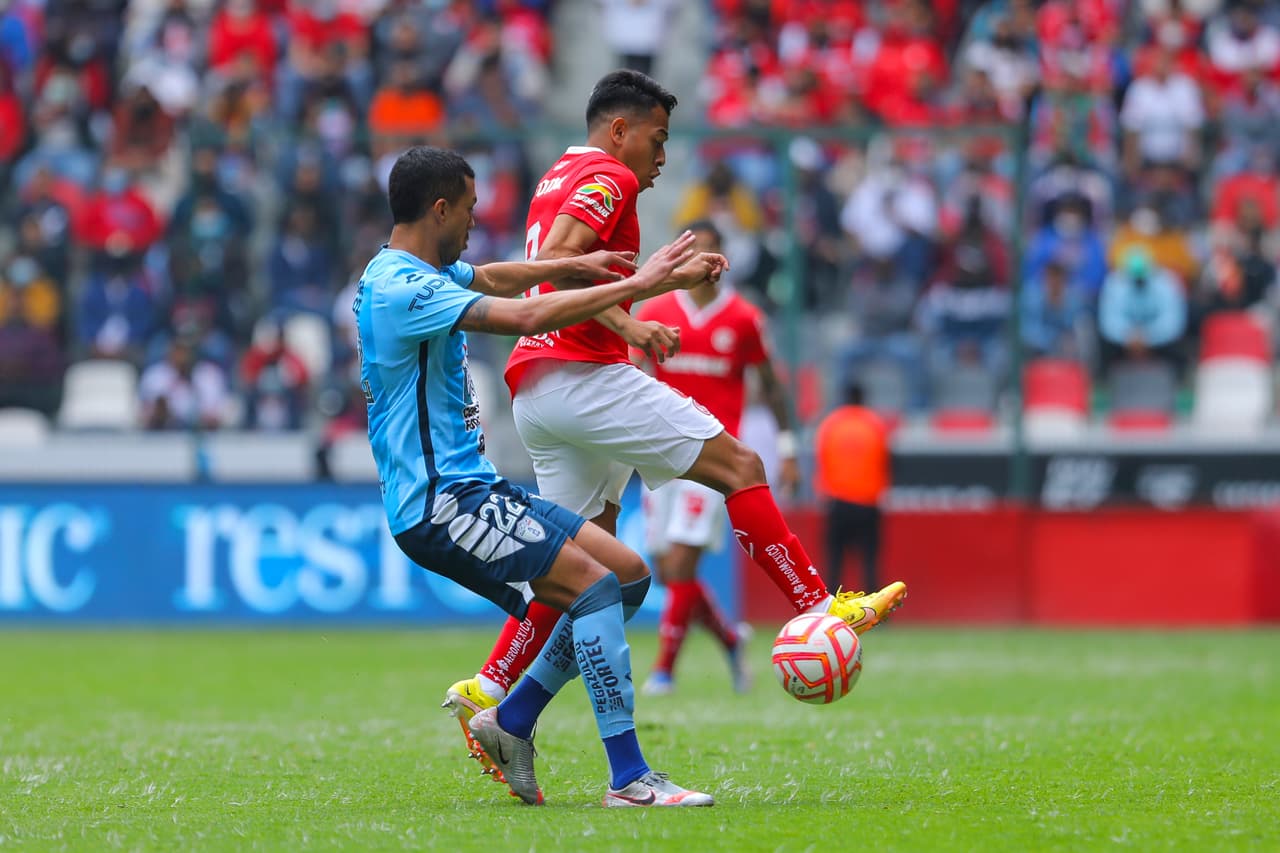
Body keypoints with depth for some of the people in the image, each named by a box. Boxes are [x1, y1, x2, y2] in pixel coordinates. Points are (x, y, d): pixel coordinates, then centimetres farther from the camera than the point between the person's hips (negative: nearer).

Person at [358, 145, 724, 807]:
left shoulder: (423, 272, 14)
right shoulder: (402, 290, -18)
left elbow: (491, 279, 36)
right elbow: (526, 316, -27)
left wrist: (575, 265, 22)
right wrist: (637, 285, -22)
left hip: (471, 488, 11)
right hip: (437, 504, -11)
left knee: (627, 573, 7)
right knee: (596, 585, -21)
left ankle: (511, 722, 13)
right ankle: (628, 779, -23)